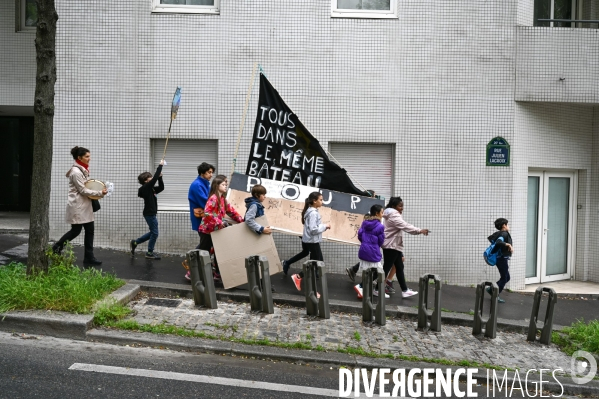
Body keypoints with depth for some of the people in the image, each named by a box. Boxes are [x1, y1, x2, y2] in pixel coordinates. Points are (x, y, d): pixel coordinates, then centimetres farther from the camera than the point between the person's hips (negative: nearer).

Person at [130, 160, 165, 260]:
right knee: (154, 233, -2)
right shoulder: (146, 187, -15)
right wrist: (160, 165, -16)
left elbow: (161, 188, 16)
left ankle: (135, 242, 25)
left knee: (152, 232, 18)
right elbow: (155, 178, -22)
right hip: (150, 214, -10)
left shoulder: (150, 188, 11)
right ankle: (150, 253, 8)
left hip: (150, 214, 10)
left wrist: (160, 177, 4)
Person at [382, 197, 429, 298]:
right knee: (386, 268, -4)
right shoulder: (393, 215, -17)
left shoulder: (393, 215, 18)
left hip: (395, 246, 11)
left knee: (399, 268, 9)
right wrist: (420, 231, -37)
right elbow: (405, 226, -30)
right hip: (391, 246, -11)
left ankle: (405, 290, 11)